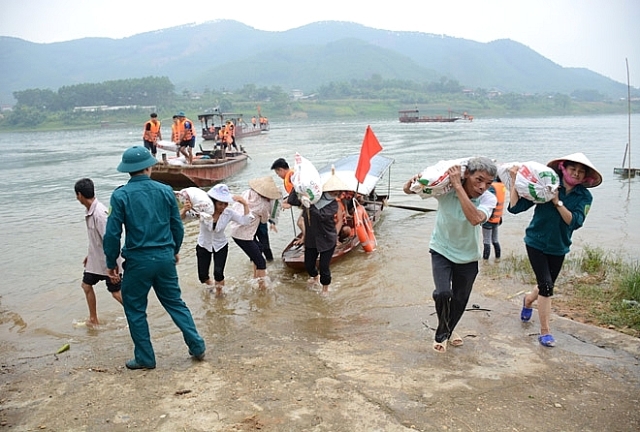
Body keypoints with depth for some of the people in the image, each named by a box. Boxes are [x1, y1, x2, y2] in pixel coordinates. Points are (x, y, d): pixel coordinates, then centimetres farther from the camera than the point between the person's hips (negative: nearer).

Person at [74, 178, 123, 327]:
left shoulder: (99, 213, -26)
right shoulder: (90, 211, 4)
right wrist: (89, 255, 26)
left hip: (108, 262, -10)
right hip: (95, 259, 10)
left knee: (116, 292, -3)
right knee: (86, 285, 19)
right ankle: (93, 320, 34)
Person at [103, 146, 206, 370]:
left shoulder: (121, 195, -9)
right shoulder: (165, 191, 0)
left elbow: (112, 233, -9)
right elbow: (177, 227, 6)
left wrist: (111, 262, 4)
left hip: (138, 261, -3)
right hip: (165, 258, 4)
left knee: (135, 309, 13)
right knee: (175, 303, 18)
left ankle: (145, 358, 21)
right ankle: (197, 346, 19)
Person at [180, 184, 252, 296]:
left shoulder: (229, 213, -21)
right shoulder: (202, 210, -27)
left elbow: (246, 221, -25)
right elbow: (181, 218, -27)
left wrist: (245, 204, -35)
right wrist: (185, 210, -50)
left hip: (221, 246, 0)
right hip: (203, 246, 0)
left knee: (218, 273, -14)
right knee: (203, 276, 5)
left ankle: (219, 289, 21)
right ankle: (210, 284, 44)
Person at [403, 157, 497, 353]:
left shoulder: (489, 199, -20)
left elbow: (475, 218, -42)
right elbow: (407, 190, -15)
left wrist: (458, 186, -41)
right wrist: (413, 181, -39)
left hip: (468, 256, 2)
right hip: (441, 251, -2)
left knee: (460, 299, 16)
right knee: (443, 293, -20)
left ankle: (448, 330, 48)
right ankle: (442, 333, 11)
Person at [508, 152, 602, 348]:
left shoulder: (584, 196, -7)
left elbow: (575, 222, -22)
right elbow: (515, 207, -17)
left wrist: (557, 202, -28)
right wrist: (514, 181, -21)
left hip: (558, 247, 4)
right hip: (536, 243, -4)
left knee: (546, 286, 19)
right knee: (546, 285, -13)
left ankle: (528, 300, 54)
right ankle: (545, 332, 0)